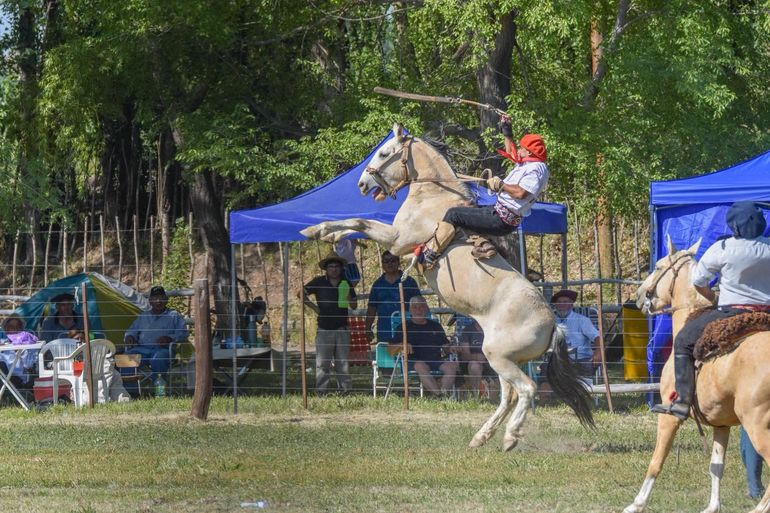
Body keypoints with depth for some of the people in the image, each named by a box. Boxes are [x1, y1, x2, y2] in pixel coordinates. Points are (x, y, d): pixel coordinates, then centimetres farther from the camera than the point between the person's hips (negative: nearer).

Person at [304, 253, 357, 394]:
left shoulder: (346, 284, 9)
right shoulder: (319, 282, 2)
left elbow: (354, 306, 12)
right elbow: (302, 293, 8)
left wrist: (349, 297, -9)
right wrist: (313, 306, -1)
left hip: (342, 329, 2)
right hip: (324, 329, -2)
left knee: (343, 363, 5)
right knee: (322, 364, -1)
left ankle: (345, 389, 9)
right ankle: (321, 392, 3)